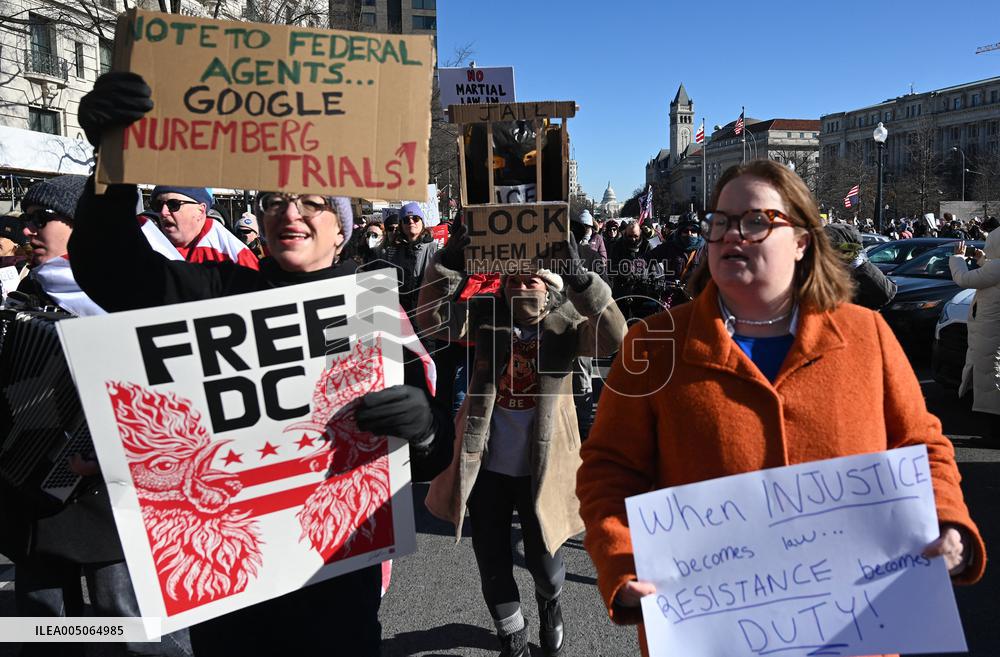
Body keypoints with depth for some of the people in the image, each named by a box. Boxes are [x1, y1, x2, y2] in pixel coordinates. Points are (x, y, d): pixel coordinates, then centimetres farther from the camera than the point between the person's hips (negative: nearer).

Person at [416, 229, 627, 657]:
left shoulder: (565, 325, -7)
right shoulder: (486, 315, -3)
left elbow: (612, 338, -25)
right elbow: (432, 321, -17)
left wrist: (580, 279, -36)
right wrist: (447, 266, -31)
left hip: (541, 468, -1)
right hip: (485, 465, 2)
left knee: (543, 563, 13)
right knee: (492, 564, 15)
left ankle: (550, 604, 52)